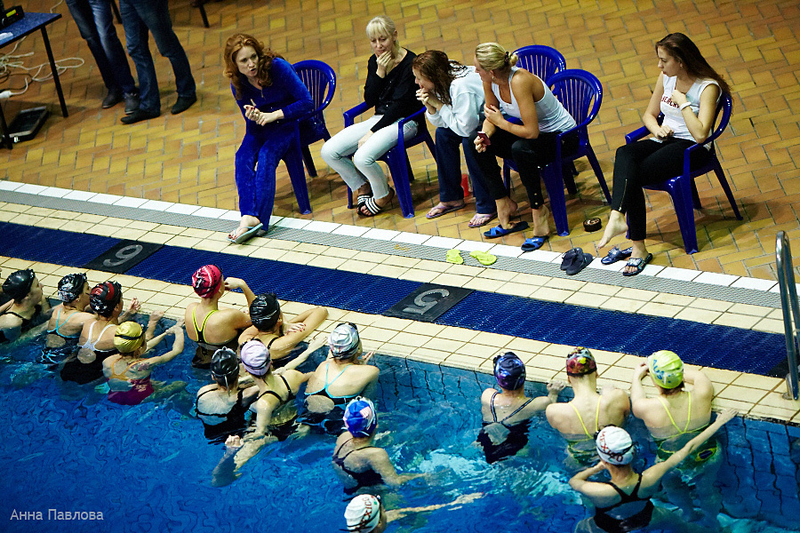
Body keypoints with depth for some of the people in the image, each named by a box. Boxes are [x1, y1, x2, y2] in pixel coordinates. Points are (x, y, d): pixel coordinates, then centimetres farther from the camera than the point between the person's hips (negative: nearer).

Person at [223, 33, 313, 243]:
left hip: (287, 122, -4)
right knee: (243, 157, -27)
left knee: (266, 157, -32)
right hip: (259, 127, 4)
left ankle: (253, 218, -43)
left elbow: (307, 102, -18)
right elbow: (249, 122, 1)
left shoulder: (278, 67, -19)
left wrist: (274, 115, -24)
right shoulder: (238, 84, -6)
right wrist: (254, 117, -24)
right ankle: (249, 215, -40)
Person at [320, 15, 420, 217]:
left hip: (404, 121, -7)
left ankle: (383, 195, 0)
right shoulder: (374, 62, 6)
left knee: (363, 157, -30)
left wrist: (372, 132, -19)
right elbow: (369, 101, 0)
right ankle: (362, 187, 12)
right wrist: (379, 73, -14)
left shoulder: (409, 62, -15)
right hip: (380, 118, 7)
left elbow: (400, 104, -17)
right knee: (328, 151, -9)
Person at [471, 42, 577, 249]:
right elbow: (491, 116, 4)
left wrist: (501, 122, -20)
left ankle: (539, 216, -21)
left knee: (520, 149, -36)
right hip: (535, 131, 8)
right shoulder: (490, 81, -10)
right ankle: (503, 204, 3)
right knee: (479, 142, -6)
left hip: (562, 136, -8)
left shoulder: (520, 81, -33)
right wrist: (485, 135, -16)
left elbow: (531, 132, -33)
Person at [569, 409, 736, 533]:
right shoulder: (650, 479, -41)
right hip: (645, 518, 2)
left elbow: (574, 481, -24)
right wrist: (719, 422, -18)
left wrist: (596, 468, -10)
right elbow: (689, 448, -29)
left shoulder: (599, 492, -49)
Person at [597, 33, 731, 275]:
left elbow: (700, 134, -21)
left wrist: (682, 101, -17)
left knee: (630, 174, -30)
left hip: (690, 147, -6)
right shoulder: (666, 78, 11)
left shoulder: (708, 87, -11)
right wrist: (657, 129, 0)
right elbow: (649, 114, 22)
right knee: (624, 154, -28)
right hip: (663, 140, 7)